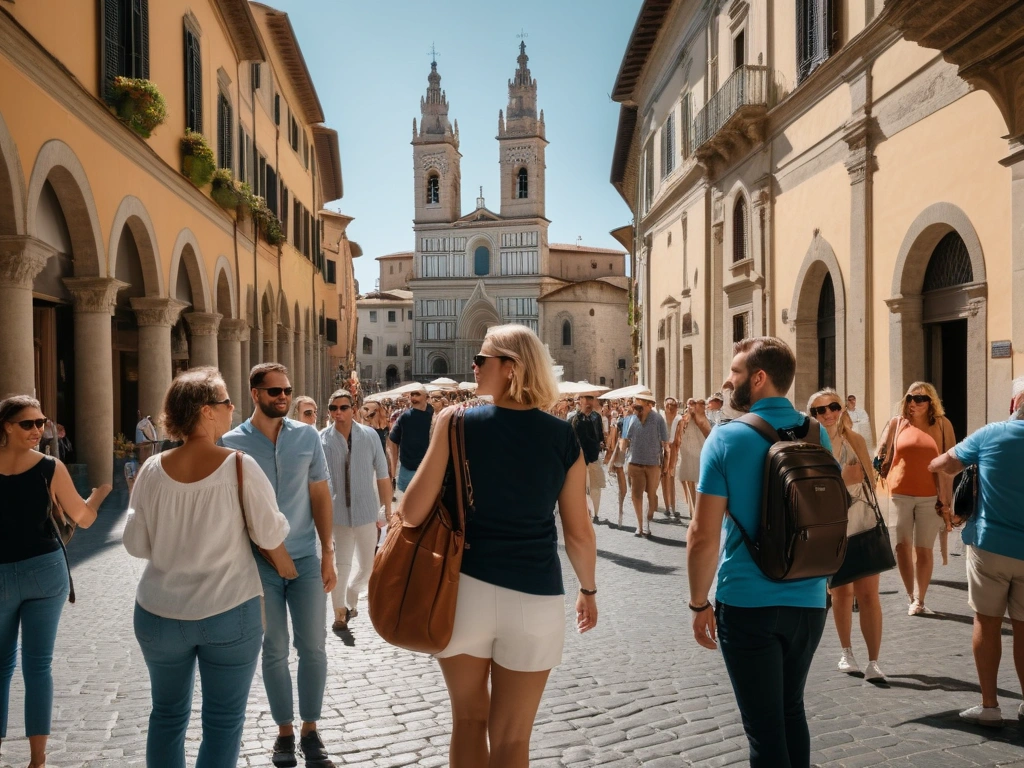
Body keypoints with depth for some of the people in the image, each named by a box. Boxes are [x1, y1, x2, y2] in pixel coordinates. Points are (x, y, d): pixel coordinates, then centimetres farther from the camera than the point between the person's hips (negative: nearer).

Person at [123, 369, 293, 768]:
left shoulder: (153, 470, -5)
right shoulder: (239, 466, -14)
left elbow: (136, 544, 2)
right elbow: (270, 536, -9)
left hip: (159, 614, 4)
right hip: (230, 612, -3)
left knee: (167, 714, 20)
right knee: (223, 721, 11)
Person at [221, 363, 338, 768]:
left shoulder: (307, 436, 0)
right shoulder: (232, 442, -5)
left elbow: (320, 496, 3)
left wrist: (328, 554, -1)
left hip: (306, 559, 1)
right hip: (259, 563, -1)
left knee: (313, 647, 6)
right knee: (274, 650, 10)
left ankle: (310, 730, 21)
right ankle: (284, 730, 25)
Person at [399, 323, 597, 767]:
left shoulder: (460, 424, -8)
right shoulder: (563, 436, -2)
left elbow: (412, 512, -11)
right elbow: (579, 532, 2)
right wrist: (588, 589, 19)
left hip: (466, 588, 0)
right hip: (535, 597, 1)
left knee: (468, 720, 21)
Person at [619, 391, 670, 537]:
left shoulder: (658, 419, -9)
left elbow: (665, 444, -5)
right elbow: (626, 441, 6)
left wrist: (665, 464, -4)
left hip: (653, 463, -2)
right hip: (635, 463, 2)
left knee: (652, 494, 10)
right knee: (636, 494, 4)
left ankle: (647, 523, 26)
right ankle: (640, 524, 17)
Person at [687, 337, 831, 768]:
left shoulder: (726, 438, -13)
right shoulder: (818, 435, 2)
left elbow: (703, 537, -14)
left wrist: (699, 603, -2)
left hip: (747, 604, -5)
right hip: (809, 601, 5)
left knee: (764, 723, 7)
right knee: (791, 709, 23)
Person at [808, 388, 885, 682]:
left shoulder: (856, 440, 1)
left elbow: (868, 478, 14)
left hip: (864, 528, 2)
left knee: (868, 595, -2)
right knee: (841, 593, 14)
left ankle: (873, 662, 5)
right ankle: (847, 653, 32)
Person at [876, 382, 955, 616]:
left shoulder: (942, 425, 2)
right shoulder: (897, 423, 4)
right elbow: (882, 455, 7)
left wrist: (946, 499, -1)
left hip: (930, 496, -1)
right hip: (899, 493, 1)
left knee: (924, 549, 4)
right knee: (902, 546, 5)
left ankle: (920, 600, 14)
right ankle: (911, 596, 20)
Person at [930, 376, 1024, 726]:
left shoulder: (991, 434, -7)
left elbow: (944, 465, 5)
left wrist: (933, 464, 27)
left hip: (989, 544, -2)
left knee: (987, 623, 8)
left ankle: (989, 706, 12)